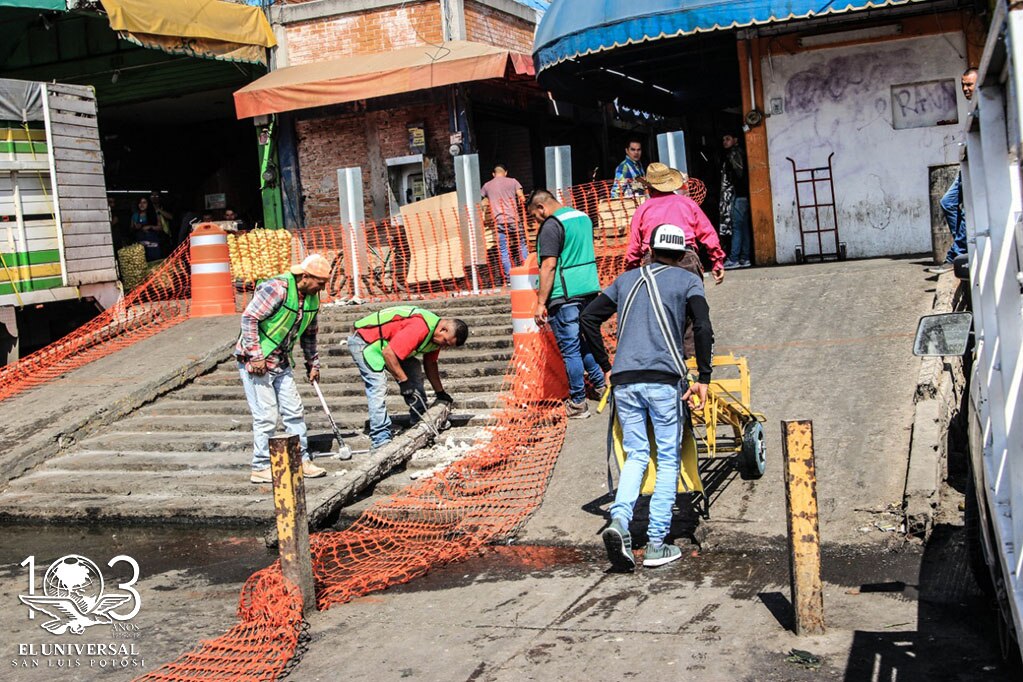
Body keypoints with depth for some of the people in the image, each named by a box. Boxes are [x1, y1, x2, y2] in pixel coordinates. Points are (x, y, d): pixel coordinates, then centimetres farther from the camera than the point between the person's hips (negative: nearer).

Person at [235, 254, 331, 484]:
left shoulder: (312, 297, 4)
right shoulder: (277, 288, -22)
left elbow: (309, 333, 18)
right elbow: (248, 318, -23)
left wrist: (313, 364, 20)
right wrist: (256, 356, -24)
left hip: (281, 362, 8)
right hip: (255, 361, -8)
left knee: (294, 411, 8)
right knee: (266, 415, -6)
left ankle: (301, 460, 18)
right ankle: (261, 468, 6)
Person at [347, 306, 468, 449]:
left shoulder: (435, 335, -1)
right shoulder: (419, 328, -33)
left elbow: (430, 363, 12)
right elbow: (388, 353, -34)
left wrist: (440, 392, 12)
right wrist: (403, 381, -25)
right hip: (363, 341, -10)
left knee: (414, 369, 8)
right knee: (378, 387, -20)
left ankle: (420, 420, 16)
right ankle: (381, 438, -20)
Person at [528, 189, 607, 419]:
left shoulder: (551, 225, -13)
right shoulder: (583, 217, 15)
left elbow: (549, 266, -18)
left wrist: (541, 303, -16)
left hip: (564, 296, -8)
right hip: (589, 290, 8)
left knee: (570, 348, -1)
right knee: (585, 341, 22)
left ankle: (578, 404, 4)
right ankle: (600, 385, 28)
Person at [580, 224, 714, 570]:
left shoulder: (626, 279, 18)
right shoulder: (688, 281, 7)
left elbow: (588, 318, 12)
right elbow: (703, 328, -8)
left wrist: (605, 366, 15)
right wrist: (703, 379, -5)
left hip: (624, 381, 3)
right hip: (664, 379, -3)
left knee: (635, 456, 11)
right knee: (668, 460, 6)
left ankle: (619, 520, -13)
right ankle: (657, 544, 5)